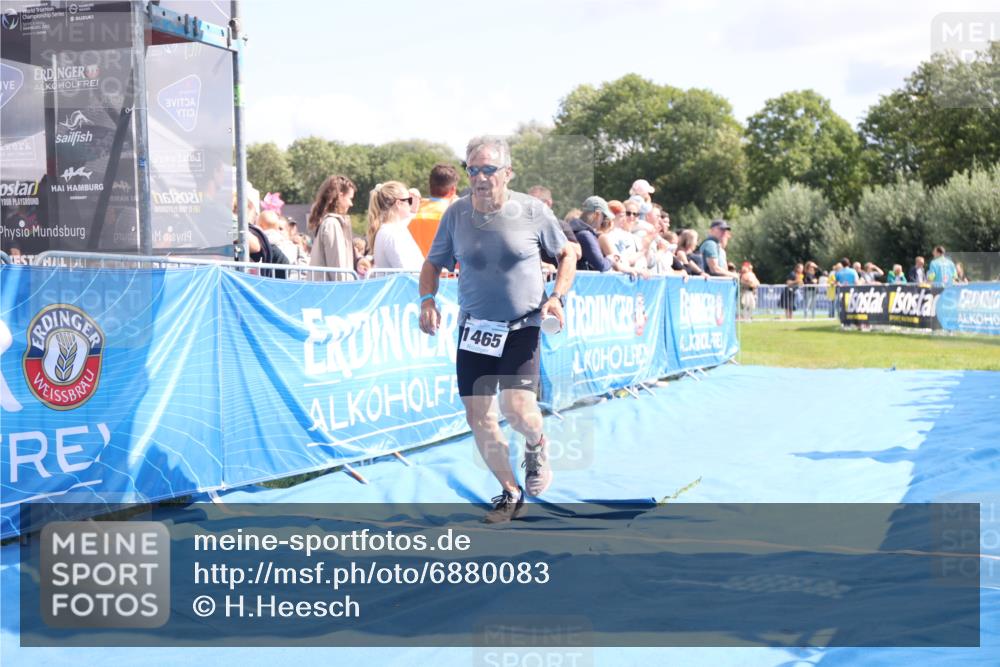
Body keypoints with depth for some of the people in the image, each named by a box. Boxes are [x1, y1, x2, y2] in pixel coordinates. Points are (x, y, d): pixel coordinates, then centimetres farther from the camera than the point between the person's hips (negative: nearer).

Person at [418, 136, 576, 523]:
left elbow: (566, 254, 8)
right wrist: (427, 300, -7)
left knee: (516, 407, -19)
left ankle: (536, 448, 19)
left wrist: (557, 296, -7)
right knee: (478, 417, 2)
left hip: (521, 328, -3)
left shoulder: (534, 212, -6)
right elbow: (433, 263, 10)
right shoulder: (456, 214, -2)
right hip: (473, 328, 3)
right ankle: (510, 494, 23)